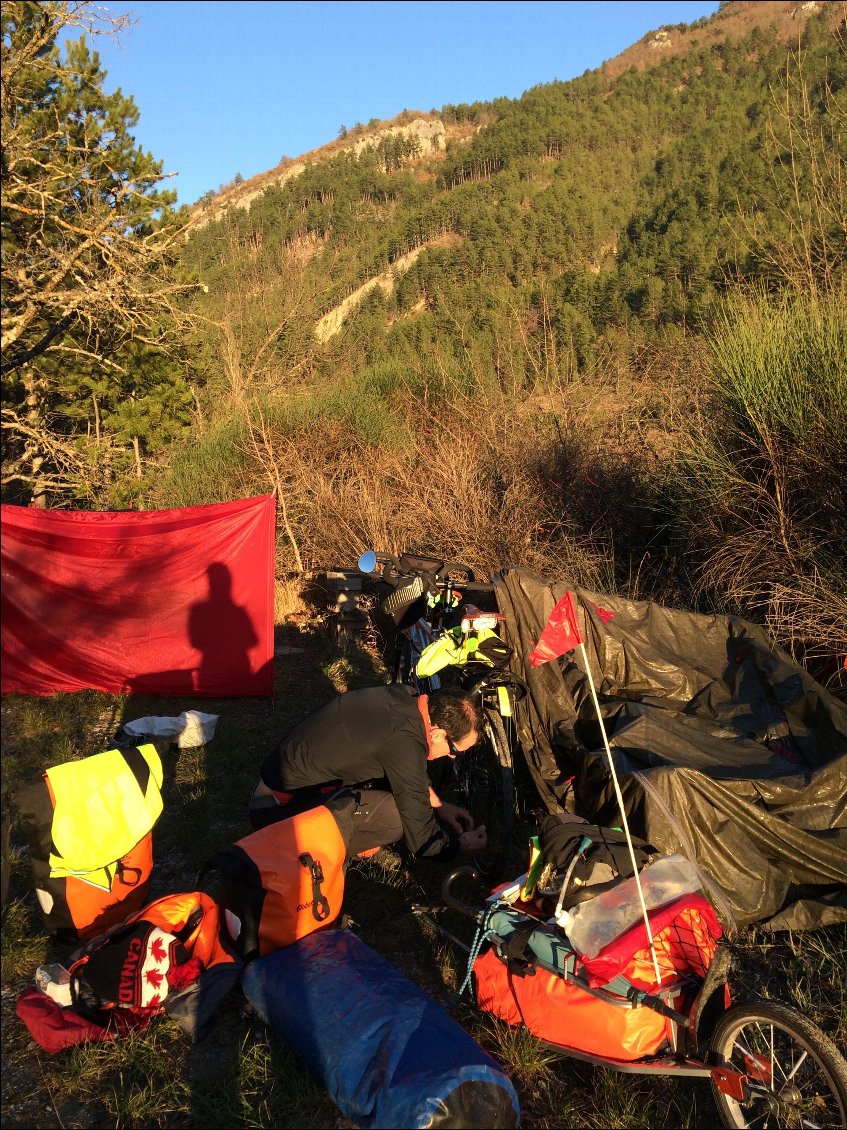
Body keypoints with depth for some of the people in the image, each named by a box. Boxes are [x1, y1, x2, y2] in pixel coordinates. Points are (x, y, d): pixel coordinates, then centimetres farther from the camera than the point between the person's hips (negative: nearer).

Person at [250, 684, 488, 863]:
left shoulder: (405, 696, -3)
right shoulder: (405, 741, -28)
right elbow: (421, 840, -19)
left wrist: (438, 806, 19)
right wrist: (461, 846, -1)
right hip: (283, 808, -9)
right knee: (398, 816, -22)